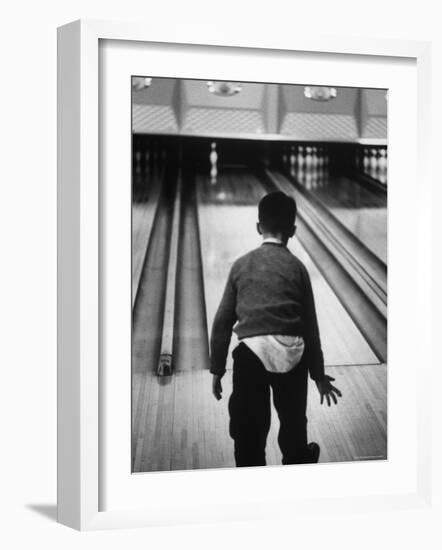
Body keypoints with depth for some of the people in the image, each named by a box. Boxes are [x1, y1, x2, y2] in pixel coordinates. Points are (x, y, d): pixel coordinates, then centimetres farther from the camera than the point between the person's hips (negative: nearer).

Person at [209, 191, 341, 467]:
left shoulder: (241, 265, 8)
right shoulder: (297, 267, 7)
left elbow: (222, 322, 7)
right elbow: (310, 326, 9)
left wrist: (217, 369, 16)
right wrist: (318, 374, 19)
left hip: (252, 353, -1)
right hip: (291, 353, 2)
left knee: (248, 431, 10)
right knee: (293, 422, 26)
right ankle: (297, 460, 51)